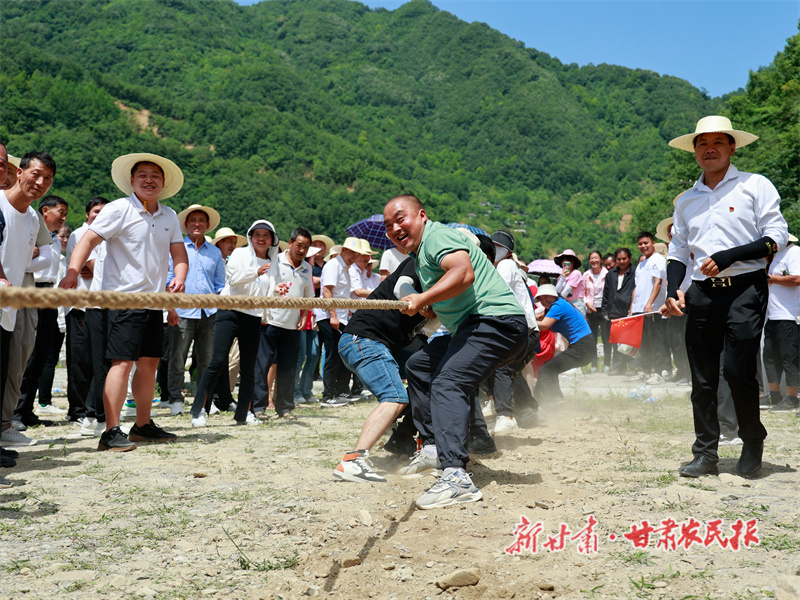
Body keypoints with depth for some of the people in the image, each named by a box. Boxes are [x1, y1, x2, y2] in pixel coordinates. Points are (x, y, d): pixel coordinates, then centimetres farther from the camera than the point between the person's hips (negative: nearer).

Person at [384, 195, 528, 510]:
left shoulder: (437, 235, -8)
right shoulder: (419, 252, 24)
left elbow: (464, 273, -27)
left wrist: (423, 299, -32)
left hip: (496, 321, -11)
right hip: (473, 328, 11)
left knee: (448, 384, -27)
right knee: (418, 366, 20)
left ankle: (455, 476, -41)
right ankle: (436, 447, 22)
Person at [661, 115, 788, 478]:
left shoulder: (755, 186, 4)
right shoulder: (686, 201, 18)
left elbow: (776, 238, -3)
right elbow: (678, 252, 20)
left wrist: (727, 257, -14)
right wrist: (672, 292, 3)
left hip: (745, 288, -4)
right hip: (702, 294, 4)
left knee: (738, 369, -11)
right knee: (702, 378, 3)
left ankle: (753, 444, 12)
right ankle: (705, 455, 12)